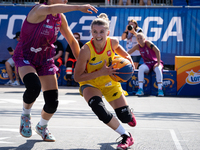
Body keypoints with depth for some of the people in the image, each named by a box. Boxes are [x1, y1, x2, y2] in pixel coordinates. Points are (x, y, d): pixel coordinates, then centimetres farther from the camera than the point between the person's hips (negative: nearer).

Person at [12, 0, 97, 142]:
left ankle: (42, 127, 30)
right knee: (34, 87, -34)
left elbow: (72, 41, 11)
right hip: (25, 57, -6)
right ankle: (25, 116, -2)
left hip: (45, 59, 6)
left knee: (52, 102, -3)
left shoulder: (61, 17, -2)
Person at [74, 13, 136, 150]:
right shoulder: (86, 50, -32)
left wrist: (127, 57, -11)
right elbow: (77, 77, -26)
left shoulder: (113, 42, -20)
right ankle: (126, 136, -15)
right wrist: (100, 73, -35)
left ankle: (128, 114, 41)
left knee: (126, 117, -3)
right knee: (98, 107, -34)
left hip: (110, 82, 3)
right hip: (90, 83, -3)